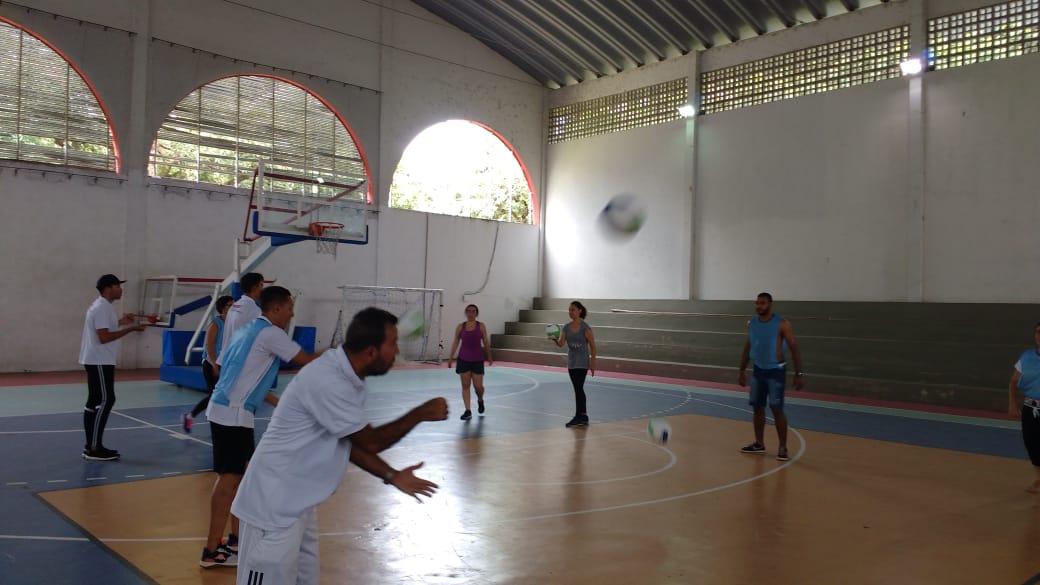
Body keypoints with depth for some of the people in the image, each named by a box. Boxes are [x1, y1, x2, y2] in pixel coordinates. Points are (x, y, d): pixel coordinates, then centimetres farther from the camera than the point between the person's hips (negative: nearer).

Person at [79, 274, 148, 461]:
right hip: (99, 361, -11)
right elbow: (104, 337, -23)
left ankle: (91, 446, 17)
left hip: (96, 361, 11)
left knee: (94, 401, 12)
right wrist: (130, 328, -22)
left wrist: (120, 322, 22)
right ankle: (95, 449, -8)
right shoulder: (102, 307, -17)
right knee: (105, 401, -10)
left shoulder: (102, 305, 15)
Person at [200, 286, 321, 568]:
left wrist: (279, 402, 20)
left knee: (245, 474, 16)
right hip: (232, 414, -10)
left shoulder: (250, 329, 16)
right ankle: (212, 551, 1)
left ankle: (236, 539, 25)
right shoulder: (270, 333, -13)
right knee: (229, 478, -5)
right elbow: (308, 360, -12)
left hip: (229, 410, 10)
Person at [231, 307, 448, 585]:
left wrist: (392, 476, 4)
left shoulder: (350, 379, 3)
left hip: (298, 504, 9)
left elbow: (350, 443, 10)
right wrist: (420, 414, -10)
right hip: (275, 507, -9)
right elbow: (371, 442, -19)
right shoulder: (327, 381, -27)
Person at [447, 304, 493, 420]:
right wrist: (450, 358, 3)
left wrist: (489, 357, 8)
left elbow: (486, 343, 4)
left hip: (477, 360, -1)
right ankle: (468, 411, 5)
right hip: (463, 359, 1)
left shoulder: (481, 326, -1)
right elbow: (455, 342, 5)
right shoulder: (460, 327, 1)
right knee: (465, 385, 0)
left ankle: (480, 400, 34)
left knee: (478, 386, 0)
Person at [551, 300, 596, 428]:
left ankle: (579, 416, -5)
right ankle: (583, 416, 18)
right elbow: (561, 343, -4)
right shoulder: (566, 327, 4)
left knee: (578, 388, -10)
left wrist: (593, 363, -9)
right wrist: (554, 339, -26)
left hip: (582, 362, -6)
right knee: (578, 389, 11)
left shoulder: (585, 327, -11)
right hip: (571, 362, 6)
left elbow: (592, 346, -8)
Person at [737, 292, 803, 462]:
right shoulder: (751, 324, 4)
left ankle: (782, 447, 1)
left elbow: (794, 348, -11)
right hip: (758, 370, 5)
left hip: (776, 371, -5)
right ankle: (759, 444, 21)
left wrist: (798, 374, -15)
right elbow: (747, 349, 13)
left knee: (777, 409, -8)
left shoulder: (782, 324, -12)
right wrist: (742, 371, 12)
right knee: (758, 408, 9)